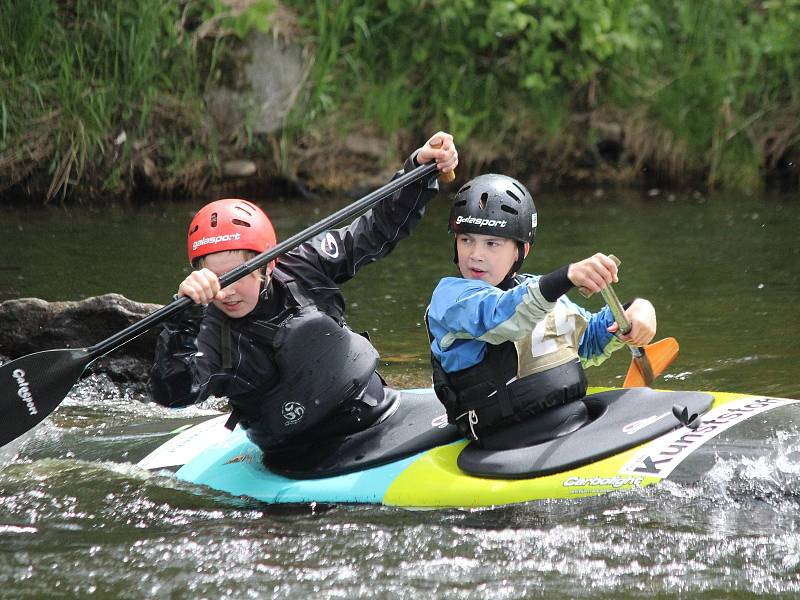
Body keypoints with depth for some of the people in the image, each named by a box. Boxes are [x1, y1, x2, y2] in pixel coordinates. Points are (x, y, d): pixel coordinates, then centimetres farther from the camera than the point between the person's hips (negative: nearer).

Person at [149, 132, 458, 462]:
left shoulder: (301, 269, -3)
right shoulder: (209, 332, -14)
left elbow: (380, 228, 6)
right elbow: (173, 392, -31)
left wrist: (420, 167, -3)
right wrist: (185, 316, -43)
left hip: (377, 413, 4)